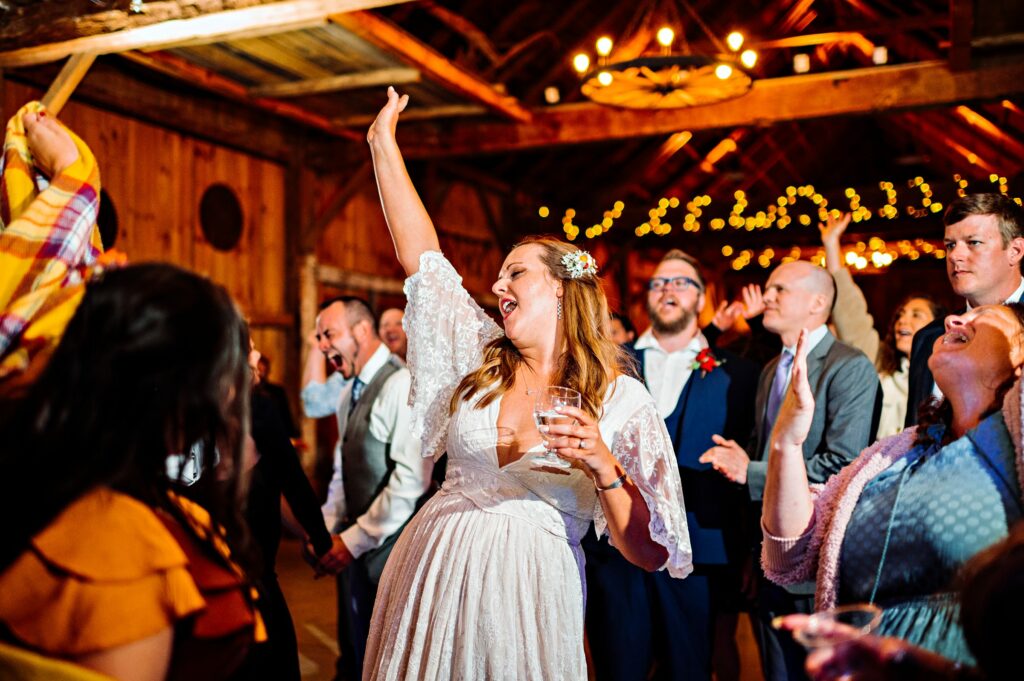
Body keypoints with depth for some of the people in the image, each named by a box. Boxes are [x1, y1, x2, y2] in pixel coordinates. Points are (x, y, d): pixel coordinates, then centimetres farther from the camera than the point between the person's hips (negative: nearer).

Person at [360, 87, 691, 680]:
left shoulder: (622, 402, -6)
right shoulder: (483, 358, 5)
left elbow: (651, 553, -6)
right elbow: (420, 253, 5)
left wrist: (603, 468, -22)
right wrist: (384, 141, 8)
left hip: (524, 594, -3)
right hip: (432, 576, 4)